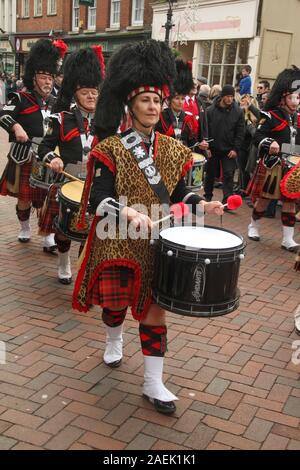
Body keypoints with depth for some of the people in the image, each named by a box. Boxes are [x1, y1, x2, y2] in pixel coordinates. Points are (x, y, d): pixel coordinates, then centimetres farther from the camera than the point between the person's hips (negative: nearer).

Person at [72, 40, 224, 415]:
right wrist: (128, 212, -36)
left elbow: (178, 191, 9)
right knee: (116, 301, 16)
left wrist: (201, 204, -10)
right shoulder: (110, 149, -11)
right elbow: (99, 200, -18)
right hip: (118, 243, -2)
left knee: (154, 307, 3)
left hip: (157, 242, 3)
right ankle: (114, 341, 50)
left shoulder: (172, 149, 3)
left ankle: (153, 383, 14)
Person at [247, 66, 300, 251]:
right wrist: (269, 144, -30)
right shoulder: (272, 116, -8)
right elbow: (258, 136, -13)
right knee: (264, 198, 6)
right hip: (273, 165, -5)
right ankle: (254, 226, 30)